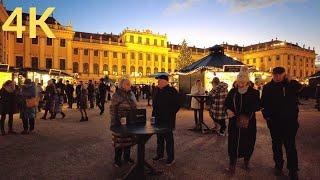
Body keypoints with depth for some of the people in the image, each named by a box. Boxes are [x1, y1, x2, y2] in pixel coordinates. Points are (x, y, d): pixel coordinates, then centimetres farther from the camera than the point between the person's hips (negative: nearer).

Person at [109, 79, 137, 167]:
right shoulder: (116, 95, -8)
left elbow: (135, 107, 16)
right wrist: (113, 122, -14)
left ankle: (127, 157, 31)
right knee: (119, 140, 3)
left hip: (130, 121, 6)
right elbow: (113, 109, -10)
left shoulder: (131, 94, 9)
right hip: (120, 122, -5)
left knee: (128, 140, 14)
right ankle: (117, 160, 18)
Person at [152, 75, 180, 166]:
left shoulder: (172, 91, -11)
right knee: (159, 137, 17)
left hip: (167, 120, -7)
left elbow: (177, 105, -12)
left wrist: (170, 114, -13)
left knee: (168, 138, 2)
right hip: (158, 119, 7)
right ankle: (159, 154, 33)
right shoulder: (158, 91, 11)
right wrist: (154, 114, 10)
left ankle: (171, 157, 16)